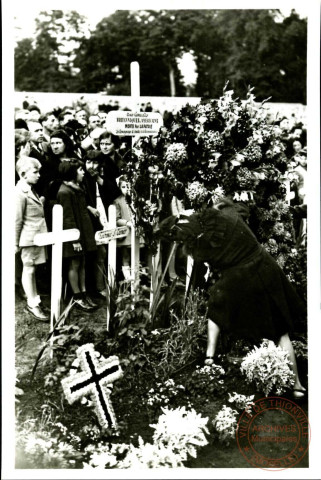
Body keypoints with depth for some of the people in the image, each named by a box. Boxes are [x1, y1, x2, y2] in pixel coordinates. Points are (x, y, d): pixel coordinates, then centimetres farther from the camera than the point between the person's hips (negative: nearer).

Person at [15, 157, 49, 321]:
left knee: (32, 269, 16)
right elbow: (17, 220, -16)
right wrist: (15, 243, -14)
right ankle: (32, 304, 9)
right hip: (29, 238, -9)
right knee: (29, 269, 1)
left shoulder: (31, 190, 12)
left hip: (38, 237, 9)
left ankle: (34, 299, 25)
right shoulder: (20, 192, -17)